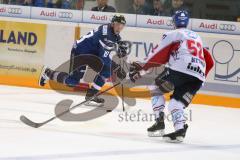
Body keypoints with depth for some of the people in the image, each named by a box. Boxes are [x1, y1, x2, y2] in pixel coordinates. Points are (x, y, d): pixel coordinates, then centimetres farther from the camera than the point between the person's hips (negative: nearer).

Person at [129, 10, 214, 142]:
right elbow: (209, 62, 30)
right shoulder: (197, 38, 32)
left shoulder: (173, 35, 12)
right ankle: (180, 128, -19)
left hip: (180, 68, -5)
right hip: (198, 78, 5)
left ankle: (159, 122, 2)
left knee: (156, 89, 17)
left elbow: (159, 56, 2)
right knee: (176, 103, 10)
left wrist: (142, 69, 7)